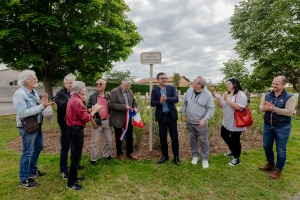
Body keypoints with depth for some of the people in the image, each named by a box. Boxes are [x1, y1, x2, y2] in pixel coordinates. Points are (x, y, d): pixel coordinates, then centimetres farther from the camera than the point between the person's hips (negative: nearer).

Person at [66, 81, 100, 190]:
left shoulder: (73, 99, 12)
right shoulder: (77, 101, -21)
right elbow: (86, 118, -20)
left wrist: (91, 109, 9)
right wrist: (94, 110, -7)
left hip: (73, 129, 11)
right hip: (76, 131, -11)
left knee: (75, 155, 20)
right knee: (76, 157, 0)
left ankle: (74, 177, 34)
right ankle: (71, 183, 12)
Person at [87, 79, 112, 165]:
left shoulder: (108, 96, 5)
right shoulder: (92, 96, -3)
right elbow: (88, 109, -3)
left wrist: (110, 114, -1)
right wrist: (92, 121, -10)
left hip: (107, 121, 3)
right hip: (97, 121, -3)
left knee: (109, 139, 13)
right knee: (95, 141, 5)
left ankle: (106, 155, 33)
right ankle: (93, 159, 19)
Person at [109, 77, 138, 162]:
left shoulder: (130, 91, 6)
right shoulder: (114, 91, -13)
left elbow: (134, 102, 15)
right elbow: (111, 104, -20)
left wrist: (135, 107, -6)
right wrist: (124, 107, -26)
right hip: (118, 119, -5)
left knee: (129, 136, 13)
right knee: (119, 137, 10)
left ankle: (130, 153, 29)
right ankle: (119, 154, 28)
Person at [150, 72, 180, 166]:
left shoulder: (172, 88, 1)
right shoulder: (154, 90, 2)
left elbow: (176, 99, -13)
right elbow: (152, 103, -5)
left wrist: (167, 99, -29)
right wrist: (160, 101, -24)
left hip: (171, 115, 0)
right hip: (161, 116, 1)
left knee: (174, 137, 6)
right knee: (162, 137, 10)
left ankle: (176, 156, 22)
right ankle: (165, 156, 26)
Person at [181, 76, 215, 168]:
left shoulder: (207, 94, -16)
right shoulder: (190, 90, -3)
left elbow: (211, 109, -13)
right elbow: (185, 102, 9)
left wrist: (205, 119, -24)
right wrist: (183, 113, 5)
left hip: (201, 123, -4)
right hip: (190, 122, 5)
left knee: (204, 140, 8)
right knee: (193, 139, 17)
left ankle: (205, 159, 25)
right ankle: (195, 155, 36)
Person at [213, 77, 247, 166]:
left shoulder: (241, 95, -16)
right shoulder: (226, 94, 7)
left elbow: (238, 107, -28)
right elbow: (220, 106, 5)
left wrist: (227, 100, -28)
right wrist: (219, 98, -13)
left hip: (236, 123, -8)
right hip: (226, 122, 8)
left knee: (235, 140, 3)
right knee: (224, 135, 21)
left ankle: (236, 158, 23)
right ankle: (232, 150, 43)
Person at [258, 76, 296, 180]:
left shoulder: (290, 97, -12)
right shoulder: (267, 95, 2)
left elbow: (289, 112, -22)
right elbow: (260, 107, -2)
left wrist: (274, 109, -34)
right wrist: (265, 108, -25)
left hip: (282, 128, -5)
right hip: (267, 126, 5)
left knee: (280, 150, 8)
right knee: (267, 146, 17)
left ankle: (278, 170, 25)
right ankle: (270, 164, 38)